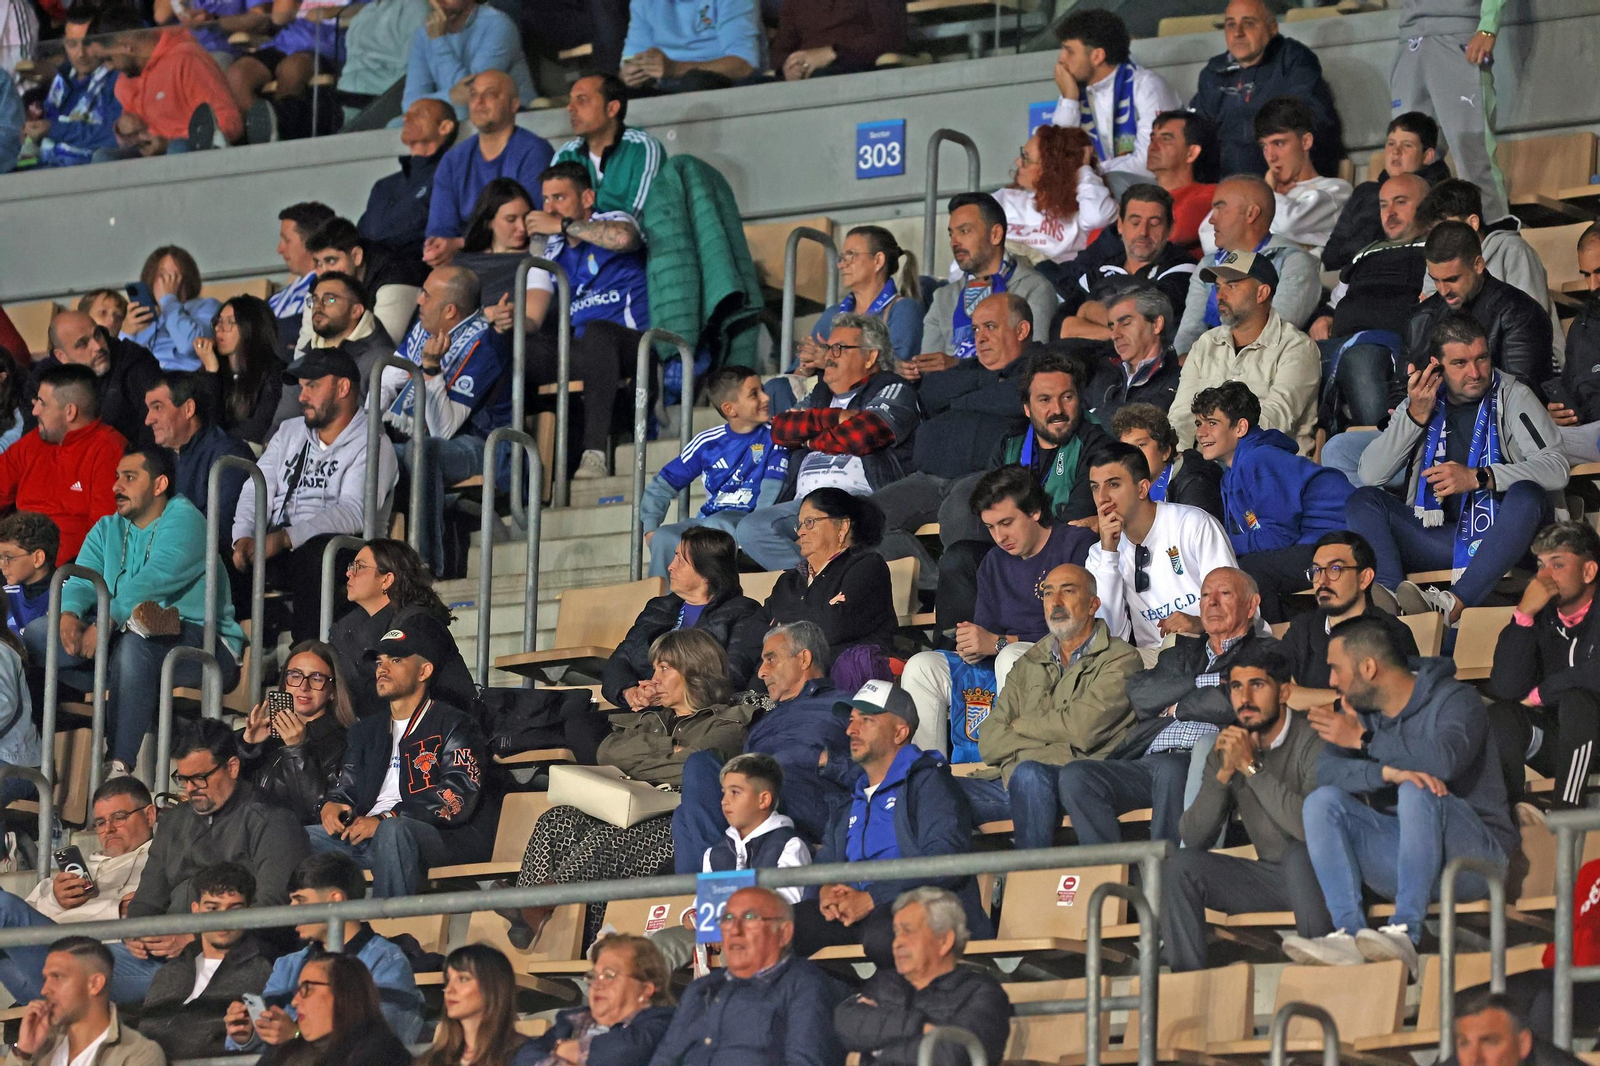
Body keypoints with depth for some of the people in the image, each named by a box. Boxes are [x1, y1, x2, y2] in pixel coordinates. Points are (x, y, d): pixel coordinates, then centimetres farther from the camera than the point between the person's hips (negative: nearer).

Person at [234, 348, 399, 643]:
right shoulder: (289, 433, 23)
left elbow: (354, 512, -16)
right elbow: (258, 492, 12)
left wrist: (286, 538, -27)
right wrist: (244, 537, -10)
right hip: (273, 549, 5)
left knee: (316, 552, -41)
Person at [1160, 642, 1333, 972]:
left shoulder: (1312, 742, -16)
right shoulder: (1227, 747, 3)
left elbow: (1313, 825, -32)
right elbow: (1192, 838, -2)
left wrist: (1252, 768, -26)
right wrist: (1223, 774, -16)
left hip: (1316, 873, -6)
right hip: (1270, 876, 6)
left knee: (1300, 851, -36)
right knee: (1180, 865, -10)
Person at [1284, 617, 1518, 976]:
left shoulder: (1454, 700, -5)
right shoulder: (1355, 711, 12)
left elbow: (1445, 760, -27)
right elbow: (1326, 771, -8)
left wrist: (1362, 740, -18)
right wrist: (1386, 772, -28)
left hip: (1471, 860, -6)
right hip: (1401, 862, 6)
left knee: (1416, 791, -33)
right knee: (1322, 801, -15)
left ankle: (1405, 932, -43)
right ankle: (1349, 934, -32)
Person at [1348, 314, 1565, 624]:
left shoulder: (1512, 395, 2)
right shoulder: (1423, 399, 11)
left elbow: (1556, 469, -12)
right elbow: (1371, 474, 2)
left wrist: (1478, 477, -21)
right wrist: (1416, 416, -7)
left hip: (1496, 539, -3)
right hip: (1435, 537, 3)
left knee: (1526, 495, -33)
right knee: (1363, 500, -16)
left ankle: (1454, 604, -49)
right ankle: (1394, 597, -45)